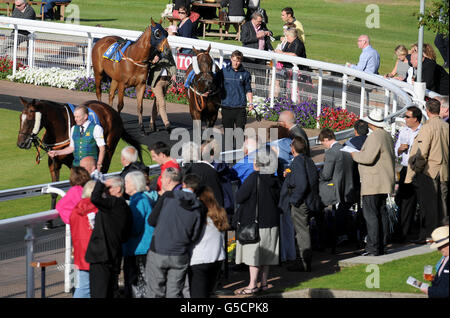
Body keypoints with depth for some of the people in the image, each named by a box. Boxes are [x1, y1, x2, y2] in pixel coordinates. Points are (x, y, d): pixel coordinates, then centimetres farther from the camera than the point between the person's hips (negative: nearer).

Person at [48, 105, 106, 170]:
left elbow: (102, 149, -5)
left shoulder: (96, 128, -5)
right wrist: (56, 153, 8)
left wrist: (98, 165, -13)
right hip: (76, 166, 4)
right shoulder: (74, 129, 11)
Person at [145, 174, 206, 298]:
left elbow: (151, 221, -2)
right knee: (175, 294, 8)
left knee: (155, 293, 5)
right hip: (180, 257, 1)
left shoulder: (168, 196, -3)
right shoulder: (199, 208, -1)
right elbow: (195, 236, -1)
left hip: (158, 252, -1)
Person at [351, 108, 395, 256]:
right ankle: (382, 245, 16)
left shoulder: (374, 137, -17)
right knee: (381, 213, 13)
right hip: (385, 181, 10)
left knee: (370, 214, -8)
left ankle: (373, 247, -11)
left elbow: (368, 158, -24)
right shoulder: (387, 136, 13)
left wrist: (355, 155, -6)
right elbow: (392, 157, 23)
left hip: (372, 183, -10)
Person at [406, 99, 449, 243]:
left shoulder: (428, 127, -12)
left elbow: (422, 153, -16)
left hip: (429, 171, -6)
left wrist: (416, 170, -8)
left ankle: (427, 235, -2)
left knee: (428, 205, -2)